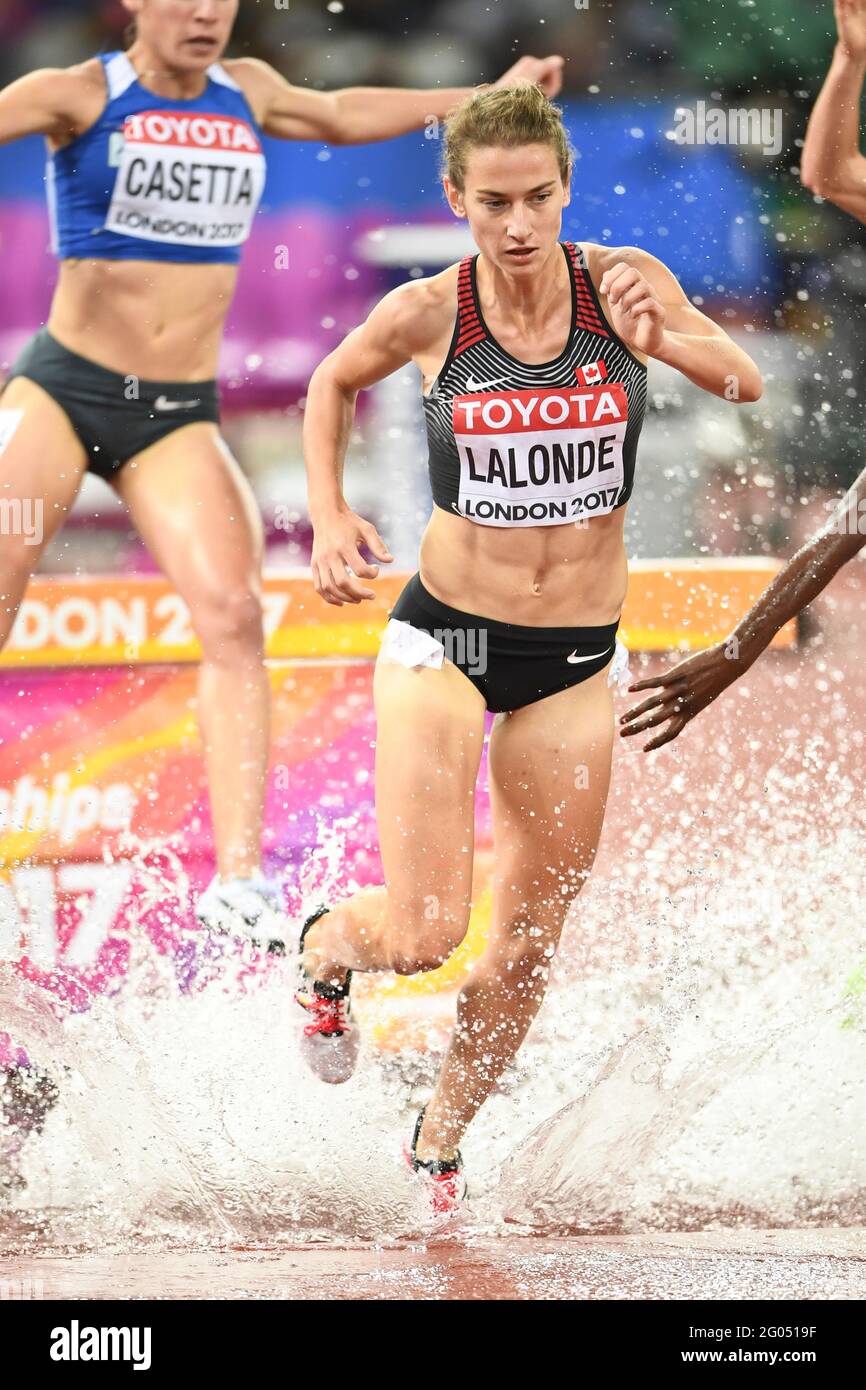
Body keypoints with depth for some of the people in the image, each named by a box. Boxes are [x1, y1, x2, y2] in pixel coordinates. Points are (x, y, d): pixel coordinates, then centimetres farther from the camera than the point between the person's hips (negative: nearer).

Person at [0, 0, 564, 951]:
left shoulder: (248, 93, 11)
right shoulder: (81, 96, -4)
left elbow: (335, 116, 30)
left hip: (180, 413, 3)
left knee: (232, 613, -16)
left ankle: (239, 880, -17)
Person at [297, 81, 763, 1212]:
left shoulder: (622, 283, -7)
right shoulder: (427, 314, -9)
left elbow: (748, 384, -10)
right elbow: (331, 384, 10)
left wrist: (661, 339, -28)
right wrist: (330, 518, -1)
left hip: (576, 662, 2)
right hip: (445, 637, -2)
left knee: (526, 950, 10)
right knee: (424, 934, -13)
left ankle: (441, 1139, 35)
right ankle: (328, 948, 23)